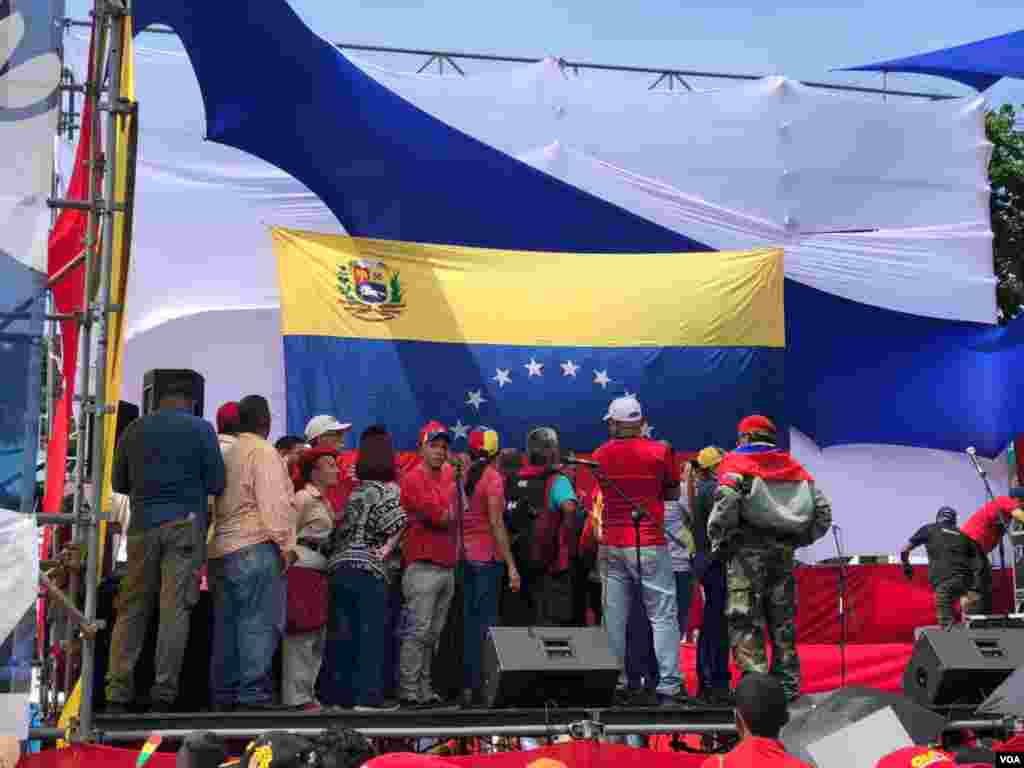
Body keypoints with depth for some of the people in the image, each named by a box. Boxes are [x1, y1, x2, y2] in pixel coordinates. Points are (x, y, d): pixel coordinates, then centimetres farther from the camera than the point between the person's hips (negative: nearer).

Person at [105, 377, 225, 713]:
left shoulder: (133, 430, 10)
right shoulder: (200, 429, 1)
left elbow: (118, 483, 17)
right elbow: (216, 484, -1)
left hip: (143, 524, 3)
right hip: (185, 523, -2)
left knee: (131, 608, 6)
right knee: (175, 608, -2)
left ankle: (118, 692, 2)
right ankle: (163, 692, -4)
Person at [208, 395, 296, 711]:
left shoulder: (227, 453, 18)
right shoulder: (263, 452, -6)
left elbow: (217, 503, 19)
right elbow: (274, 503, -14)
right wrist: (286, 545, -10)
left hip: (219, 551, 8)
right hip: (255, 547, -8)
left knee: (227, 624, 10)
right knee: (259, 622, -8)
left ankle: (223, 694, 12)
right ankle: (254, 692, -11)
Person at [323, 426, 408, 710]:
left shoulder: (353, 489, 16)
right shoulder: (388, 489, -2)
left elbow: (340, 528, 14)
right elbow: (395, 527, -15)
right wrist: (387, 548, -2)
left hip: (338, 565, 6)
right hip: (369, 568, -6)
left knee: (342, 634, 9)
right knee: (371, 632, 0)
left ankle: (337, 693, 14)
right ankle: (368, 694, -2)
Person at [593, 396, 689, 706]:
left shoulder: (600, 455, 6)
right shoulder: (659, 451, -3)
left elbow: (604, 491, 13)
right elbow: (674, 493, 6)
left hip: (611, 546, 4)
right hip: (649, 544, -3)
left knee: (614, 617, 8)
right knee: (663, 616, 0)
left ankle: (614, 682, 11)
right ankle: (668, 686, -4)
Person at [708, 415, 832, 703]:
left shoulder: (736, 464, -1)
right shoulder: (795, 468, 16)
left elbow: (726, 504, -18)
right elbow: (823, 512, 13)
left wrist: (718, 542, -7)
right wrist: (799, 540, 18)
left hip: (748, 552, -6)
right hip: (784, 554, 6)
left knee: (744, 623, -4)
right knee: (783, 622, 14)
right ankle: (788, 687, 19)